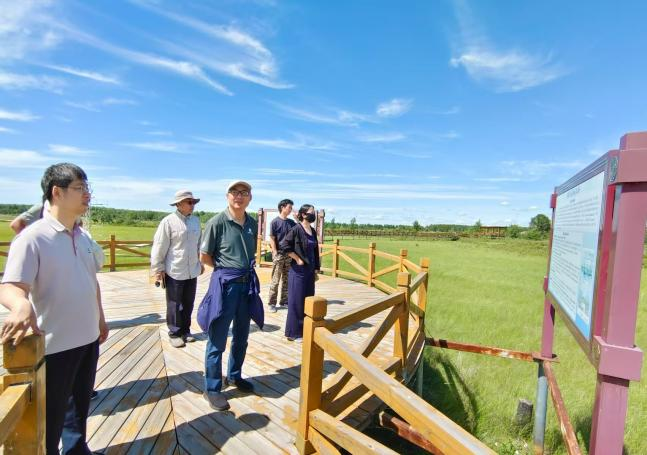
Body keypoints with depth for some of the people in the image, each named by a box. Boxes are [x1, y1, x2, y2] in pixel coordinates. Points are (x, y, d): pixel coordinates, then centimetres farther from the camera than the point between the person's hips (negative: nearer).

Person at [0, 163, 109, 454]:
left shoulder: (83, 236, 4)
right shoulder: (32, 237, -17)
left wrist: (100, 318, 17)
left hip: (88, 339, 7)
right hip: (55, 345, -7)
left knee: (80, 405, 25)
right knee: (51, 416, 12)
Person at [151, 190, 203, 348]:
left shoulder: (196, 220, 6)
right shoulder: (168, 221, -11)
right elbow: (159, 247, -10)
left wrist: (201, 262, 17)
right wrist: (158, 269, -9)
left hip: (192, 271, 5)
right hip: (174, 271, -5)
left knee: (188, 303, 14)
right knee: (174, 305, 8)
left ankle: (185, 330, 29)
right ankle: (174, 333, 22)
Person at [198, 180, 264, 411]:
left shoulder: (253, 224, 4)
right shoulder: (217, 222, -13)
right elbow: (205, 257, -6)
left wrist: (243, 269, 6)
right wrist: (227, 269, 1)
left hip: (248, 283, 6)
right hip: (224, 284, -6)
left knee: (241, 336, 19)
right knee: (217, 340, 5)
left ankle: (234, 376, 40)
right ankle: (212, 389, 22)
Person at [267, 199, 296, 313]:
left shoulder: (292, 222, 9)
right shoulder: (275, 222, -6)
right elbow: (272, 239, -8)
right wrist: (275, 253, -13)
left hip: (289, 254, 5)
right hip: (279, 254, -5)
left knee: (286, 279, 11)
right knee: (275, 280, 0)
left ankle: (284, 301, 22)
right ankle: (272, 303, 8)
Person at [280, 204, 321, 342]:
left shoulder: (313, 231, 9)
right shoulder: (296, 229, -12)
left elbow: (315, 252, 13)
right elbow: (284, 245, -18)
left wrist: (316, 270, 12)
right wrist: (297, 259, -13)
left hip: (310, 271, 8)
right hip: (298, 270, -7)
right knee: (297, 302, 1)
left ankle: (305, 329, 27)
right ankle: (294, 332, 12)